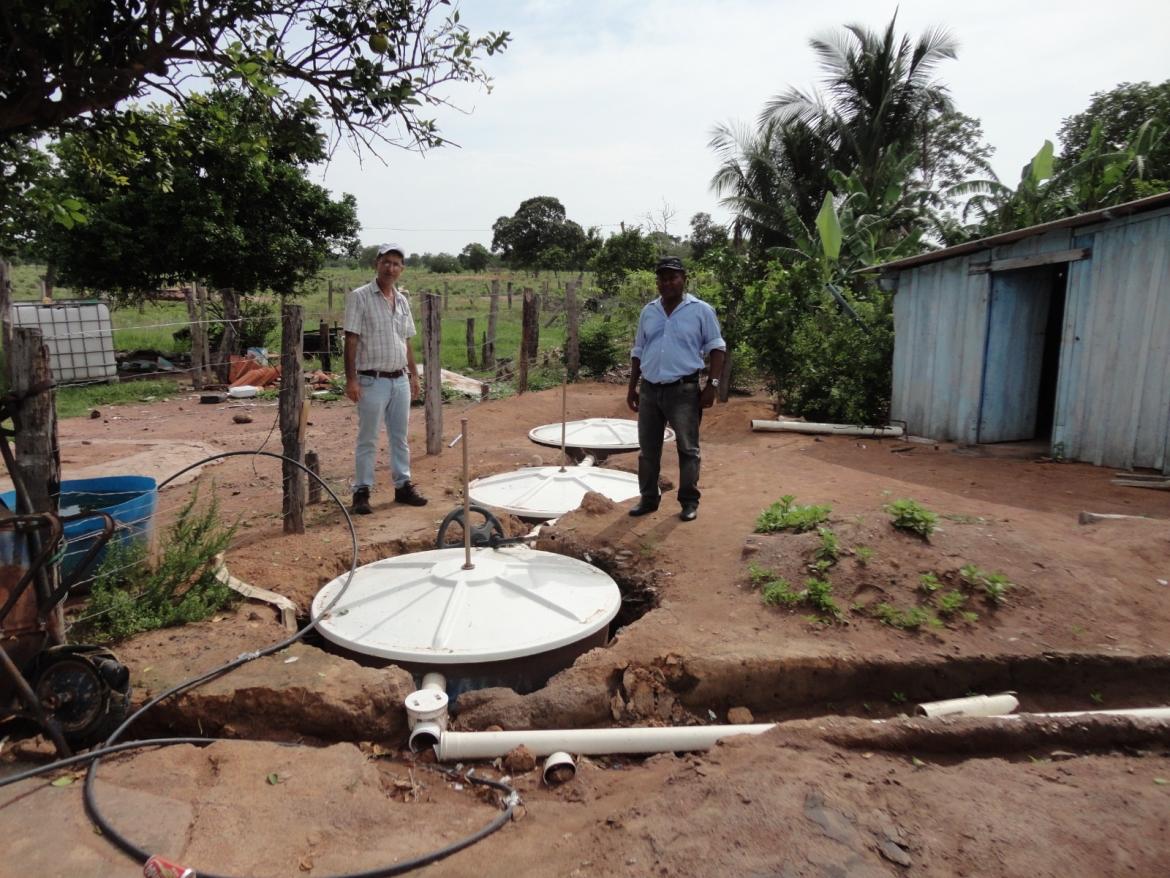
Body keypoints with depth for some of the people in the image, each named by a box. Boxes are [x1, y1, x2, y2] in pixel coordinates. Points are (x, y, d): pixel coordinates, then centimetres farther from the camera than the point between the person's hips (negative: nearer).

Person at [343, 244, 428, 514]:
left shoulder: (402, 300, 11)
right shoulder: (359, 297, -7)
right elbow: (351, 341, -11)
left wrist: (413, 375, 14)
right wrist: (350, 379, -17)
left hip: (400, 380, 6)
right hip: (372, 380, -6)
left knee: (400, 437, 12)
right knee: (367, 439, 2)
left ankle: (403, 485, 22)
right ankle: (362, 491, 11)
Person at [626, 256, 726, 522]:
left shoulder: (701, 310, -3)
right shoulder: (648, 312, 10)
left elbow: (717, 348, -2)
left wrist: (712, 385, -11)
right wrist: (632, 387, 13)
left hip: (683, 390, -4)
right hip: (649, 390, 4)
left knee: (688, 448, 2)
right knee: (647, 449, 9)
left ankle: (689, 501, 12)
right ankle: (648, 499, 20)